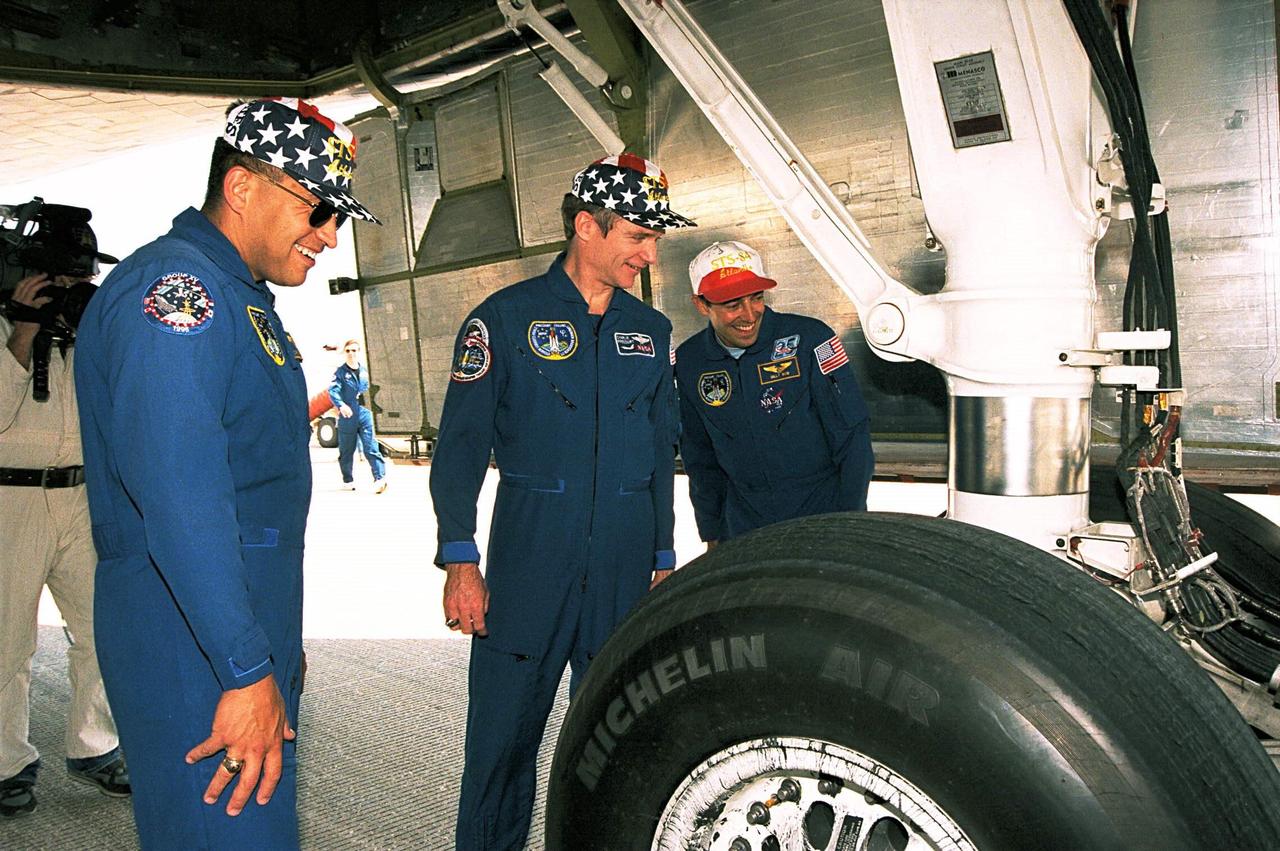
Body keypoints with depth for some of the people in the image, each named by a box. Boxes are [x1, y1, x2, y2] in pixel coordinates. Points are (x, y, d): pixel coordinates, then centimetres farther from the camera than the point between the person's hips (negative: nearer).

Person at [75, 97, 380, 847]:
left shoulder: (244, 299, 17)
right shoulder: (172, 286, -17)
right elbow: (179, 495, -28)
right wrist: (247, 671, -27)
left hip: (255, 639, 10)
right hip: (198, 653, -10)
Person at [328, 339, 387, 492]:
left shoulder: (365, 371, 11)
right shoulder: (340, 372, -1)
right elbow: (333, 390, -16)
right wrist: (341, 405, -33)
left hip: (365, 415, 2)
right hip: (347, 417, -2)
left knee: (371, 448, -8)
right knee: (346, 451, 9)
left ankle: (380, 478, -15)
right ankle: (348, 481, 21)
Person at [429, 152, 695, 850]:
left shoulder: (650, 330, 12)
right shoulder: (506, 318, -2)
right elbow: (460, 444, -4)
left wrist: (663, 557, 15)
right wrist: (460, 560, -9)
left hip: (625, 575, 4)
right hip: (528, 566, -4)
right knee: (503, 739, 4)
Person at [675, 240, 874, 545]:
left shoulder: (809, 338, -14)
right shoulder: (687, 363, -3)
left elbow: (852, 436, -11)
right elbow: (699, 458, 8)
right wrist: (712, 536, 10)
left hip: (825, 514, -2)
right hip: (743, 530, 3)